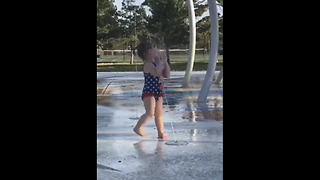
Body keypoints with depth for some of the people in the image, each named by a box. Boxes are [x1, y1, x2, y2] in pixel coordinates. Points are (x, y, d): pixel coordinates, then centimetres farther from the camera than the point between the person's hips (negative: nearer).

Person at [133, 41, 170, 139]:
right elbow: (157, 73, -33)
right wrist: (160, 61, -20)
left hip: (158, 93, 9)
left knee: (159, 114, 11)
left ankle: (161, 133, 18)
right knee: (150, 113, -20)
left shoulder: (157, 64, 13)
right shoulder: (148, 64, -14)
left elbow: (167, 75, 13)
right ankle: (138, 127, -7)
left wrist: (165, 62, 9)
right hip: (149, 92, -9)